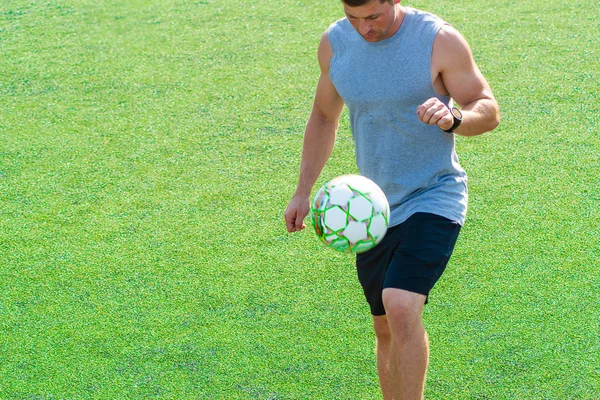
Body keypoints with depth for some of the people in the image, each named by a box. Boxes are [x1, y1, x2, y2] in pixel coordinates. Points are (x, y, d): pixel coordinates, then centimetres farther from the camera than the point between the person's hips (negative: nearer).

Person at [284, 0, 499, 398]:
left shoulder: (439, 40, -13)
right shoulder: (334, 42, 1)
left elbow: (489, 111, -7)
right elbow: (324, 116, 16)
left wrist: (454, 118, -30)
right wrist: (304, 192, 11)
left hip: (434, 198, -5)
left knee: (400, 308, -25)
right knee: (386, 327, 13)